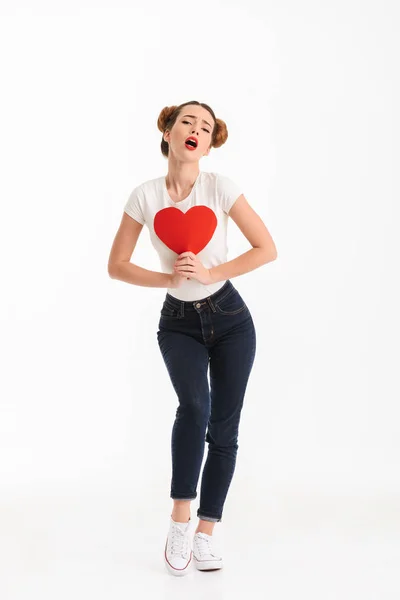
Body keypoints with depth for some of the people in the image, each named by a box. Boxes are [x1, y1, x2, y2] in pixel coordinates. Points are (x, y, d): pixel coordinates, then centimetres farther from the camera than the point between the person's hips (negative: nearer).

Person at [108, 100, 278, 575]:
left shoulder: (220, 187, -9)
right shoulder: (145, 196, -6)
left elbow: (267, 248, -8)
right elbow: (117, 266, 0)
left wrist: (210, 272, -16)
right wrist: (169, 278, -14)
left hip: (229, 318, 1)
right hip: (178, 322, -1)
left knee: (224, 428, 1)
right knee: (193, 406, -27)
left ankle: (205, 534, 15)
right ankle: (179, 518, -12)